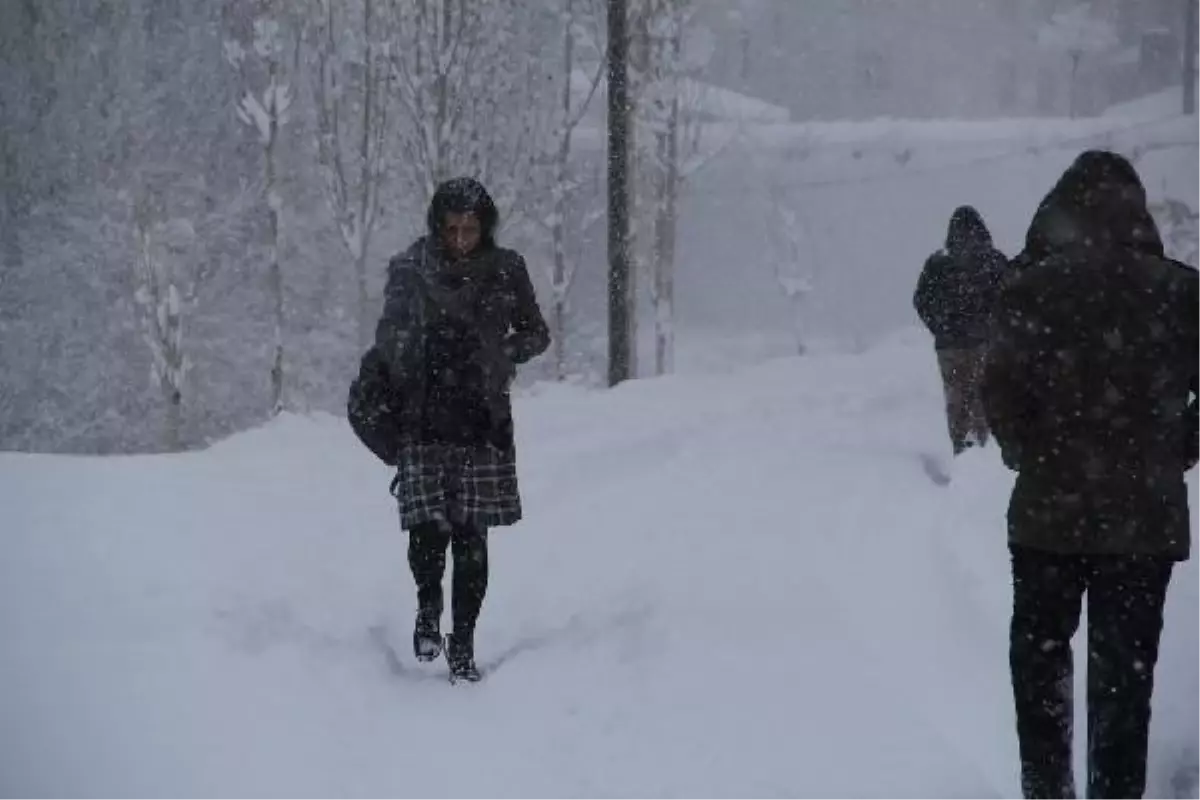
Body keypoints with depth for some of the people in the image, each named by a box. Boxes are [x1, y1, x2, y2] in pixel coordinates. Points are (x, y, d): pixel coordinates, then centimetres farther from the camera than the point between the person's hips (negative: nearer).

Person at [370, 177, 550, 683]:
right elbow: (387, 343, 11)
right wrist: (382, 412, 5)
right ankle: (428, 605, 21)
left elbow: (537, 334, 13)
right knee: (428, 531, -10)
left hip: (483, 425, 1)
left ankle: (463, 644, 14)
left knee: (471, 537, 1)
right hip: (422, 423, 0)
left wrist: (500, 354, -4)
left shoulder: (506, 271, 1)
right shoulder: (409, 271, 1)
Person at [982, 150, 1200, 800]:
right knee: (1125, 669, 8)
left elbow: (1002, 391, -13)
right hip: (1146, 515, 0)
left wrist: (1032, 456, 3)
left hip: (1050, 509, 0)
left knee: (1039, 651, 18)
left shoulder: (1034, 287, -8)